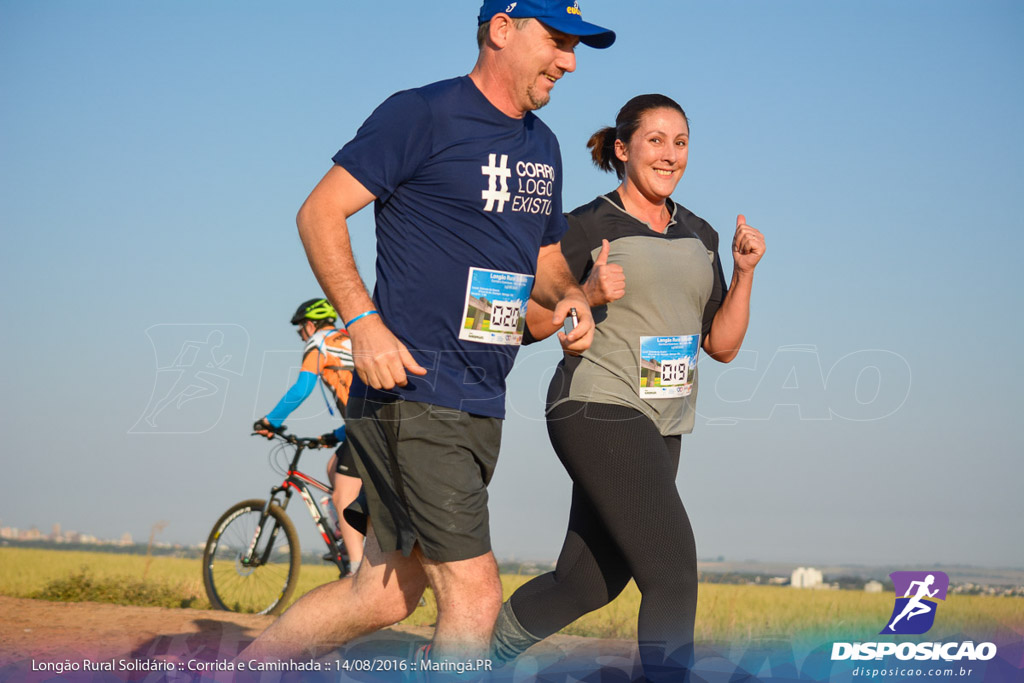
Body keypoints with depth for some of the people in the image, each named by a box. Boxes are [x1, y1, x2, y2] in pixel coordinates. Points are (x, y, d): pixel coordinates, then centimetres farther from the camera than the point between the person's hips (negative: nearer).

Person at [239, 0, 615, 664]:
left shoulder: (542, 146, 18)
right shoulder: (424, 114, -7)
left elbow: (546, 257, 29)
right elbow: (320, 213, -9)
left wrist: (570, 295, 5)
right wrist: (364, 322, -21)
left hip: (483, 405, 9)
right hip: (411, 390, -9)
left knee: (385, 595, 11)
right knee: (474, 594, -11)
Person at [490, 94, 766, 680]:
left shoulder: (700, 235, 15)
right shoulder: (587, 227, -3)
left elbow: (723, 345, 14)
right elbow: (531, 324, -2)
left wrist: (744, 273, 0)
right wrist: (589, 293, -18)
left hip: (661, 427, 7)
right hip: (599, 411, -7)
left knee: (586, 583, 12)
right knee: (674, 572, -17)